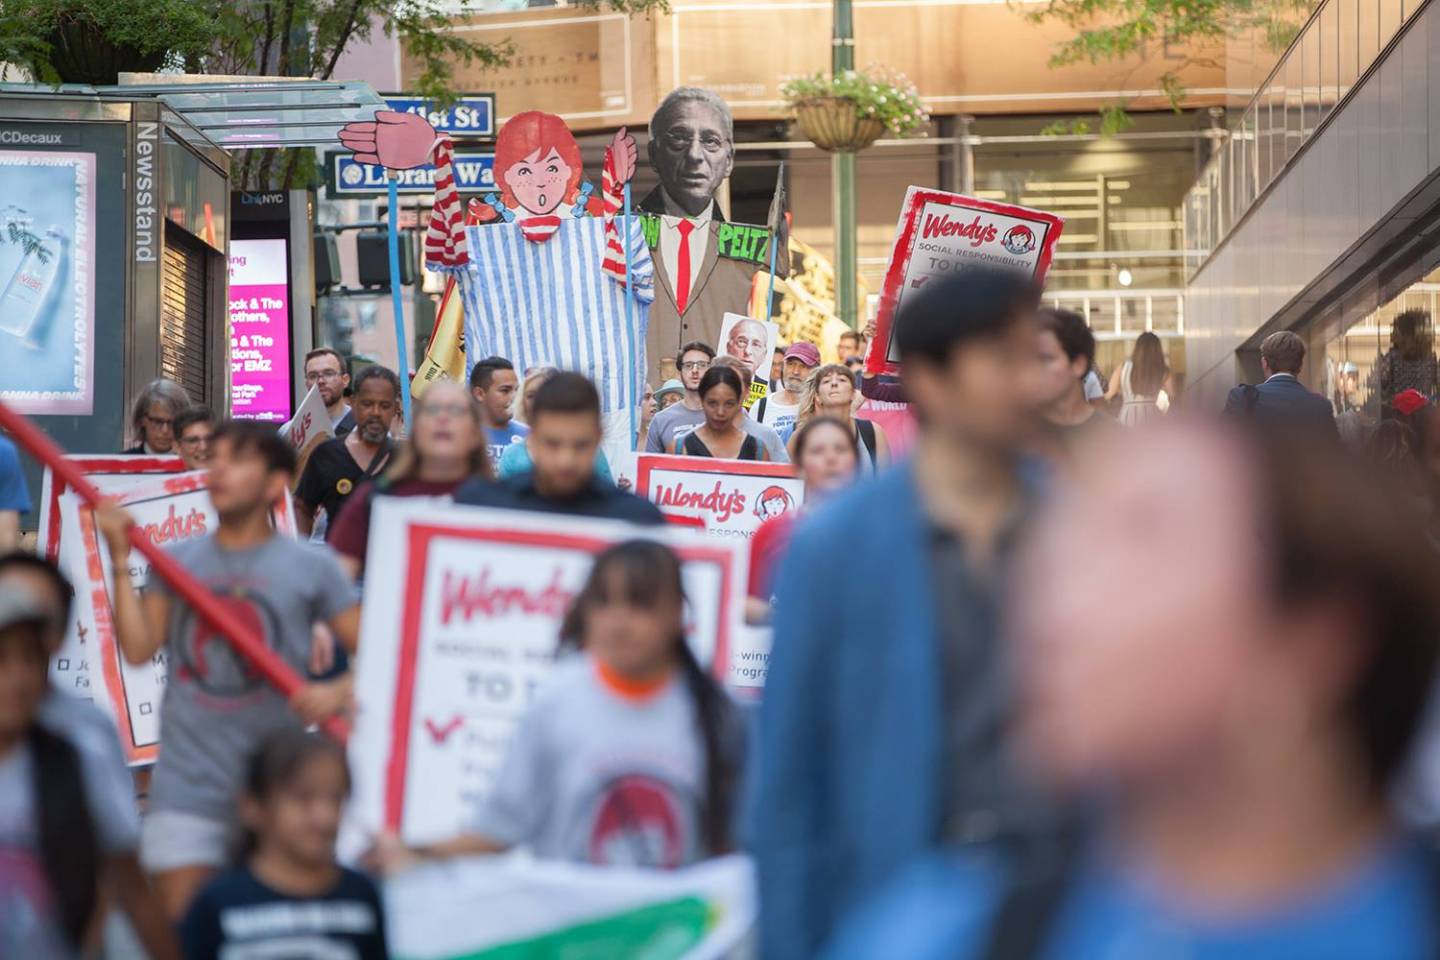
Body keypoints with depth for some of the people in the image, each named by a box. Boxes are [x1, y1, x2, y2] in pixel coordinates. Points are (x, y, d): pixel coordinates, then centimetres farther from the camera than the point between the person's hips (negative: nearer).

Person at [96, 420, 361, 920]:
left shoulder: (311, 568, -1)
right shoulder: (178, 560, 8)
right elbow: (138, 648, -3)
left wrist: (338, 692, -21)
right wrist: (121, 561, -4)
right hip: (187, 784, 2)